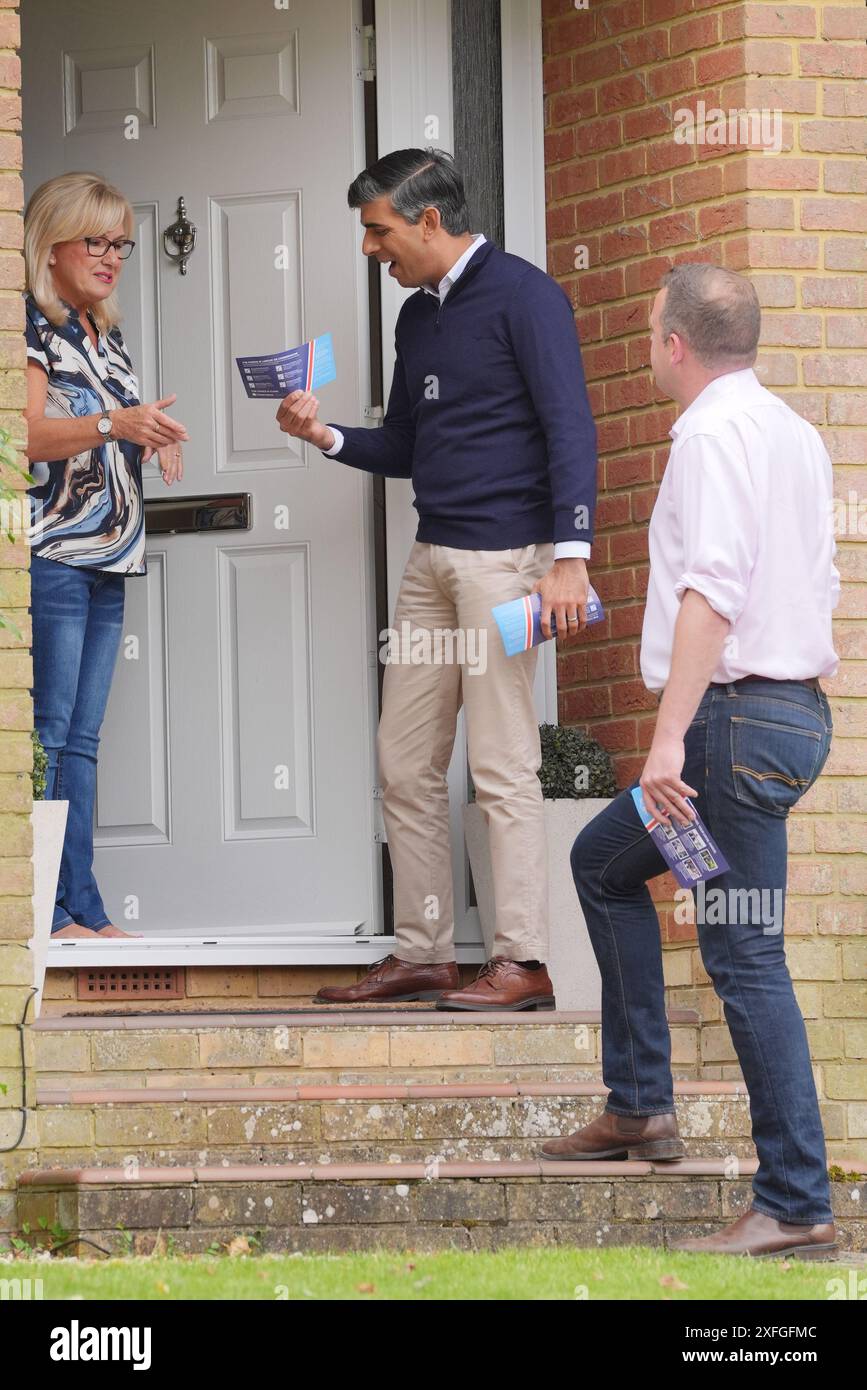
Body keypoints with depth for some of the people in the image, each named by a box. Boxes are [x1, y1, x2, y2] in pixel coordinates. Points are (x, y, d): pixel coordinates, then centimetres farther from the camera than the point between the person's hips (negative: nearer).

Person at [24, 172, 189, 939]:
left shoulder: (108, 339, 20)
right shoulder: (32, 329, -5)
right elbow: (30, 434, -17)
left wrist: (152, 438, 8)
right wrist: (114, 425, -30)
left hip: (108, 559, 8)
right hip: (50, 553, -8)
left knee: (81, 738, 7)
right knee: (46, 731, -9)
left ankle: (83, 905, 7)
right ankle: (46, 909, -10)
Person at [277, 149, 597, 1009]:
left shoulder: (521, 295, -7)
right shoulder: (417, 317, 18)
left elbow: (570, 428, -13)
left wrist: (569, 555, -22)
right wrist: (325, 436, 6)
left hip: (504, 553, -9)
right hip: (432, 556, 9)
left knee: (501, 767, -9)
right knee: (405, 765, 6)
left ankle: (523, 962, -7)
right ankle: (423, 954, 12)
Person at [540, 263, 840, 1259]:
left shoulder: (714, 432, -13)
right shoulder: (790, 430, 16)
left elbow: (711, 590, -23)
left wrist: (671, 735, -27)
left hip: (739, 717, -10)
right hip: (795, 705, 10)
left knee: (744, 955, -9)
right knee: (602, 862, 23)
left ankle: (796, 1205, -9)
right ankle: (638, 1105, 22)